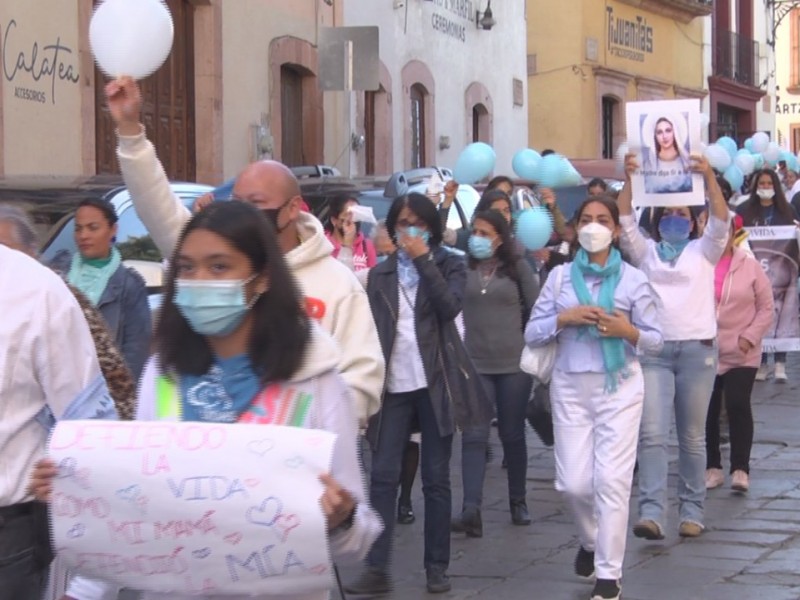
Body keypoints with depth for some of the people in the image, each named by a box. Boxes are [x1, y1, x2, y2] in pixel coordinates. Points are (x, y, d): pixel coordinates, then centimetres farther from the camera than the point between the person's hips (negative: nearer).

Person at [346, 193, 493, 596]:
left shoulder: (449, 265, 5)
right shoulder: (380, 273, 11)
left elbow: (450, 306, -14)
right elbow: (371, 330, 8)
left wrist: (423, 260, -13)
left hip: (434, 382, -2)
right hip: (393, 385, 2)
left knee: (436, 478, 3)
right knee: (383, 476, -6)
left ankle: (437, 567, 9)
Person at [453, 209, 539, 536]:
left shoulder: (517, 267, 1)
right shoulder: (462, 268, 4)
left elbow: (536, 309, 3)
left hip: (514, 364, 0)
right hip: (474, 364, 0)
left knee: (513, 435, 10)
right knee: (473, 436, -9)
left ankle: (518, 502, 24)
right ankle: (471, 509, -17)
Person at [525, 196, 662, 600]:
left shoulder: (633, 279, 0)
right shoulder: (560, 277, 5)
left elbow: (655, 341, 2)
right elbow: (531, 333, 4)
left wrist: (628, 331, -17)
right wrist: (564, 318, -13)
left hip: (620, 387, -2)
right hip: (570, 387, 2)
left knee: (612, 481, -7)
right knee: (573, 482, 1)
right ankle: (591, 540, 33)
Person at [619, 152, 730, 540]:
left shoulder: (704, 252, 12)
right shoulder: (645, 252, 14)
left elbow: (721, 222, -4)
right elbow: (625, 223, 1)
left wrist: (709, 178, -16)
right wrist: (628, 180, -13)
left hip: (697, 348, 0)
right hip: (653, 350, 0)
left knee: (693, 436, 6)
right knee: (651, 434, -11)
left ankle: (692, 511, 14)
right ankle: (651, 513, -18)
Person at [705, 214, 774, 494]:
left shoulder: (750, 267, -1)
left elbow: (766, 308, 1)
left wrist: (750, 337, -10)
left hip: (740, 354, -2)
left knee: (738, 406, -10)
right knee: (706, 410, 6)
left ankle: (740, 468, -4)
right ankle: (712, 467, 17)